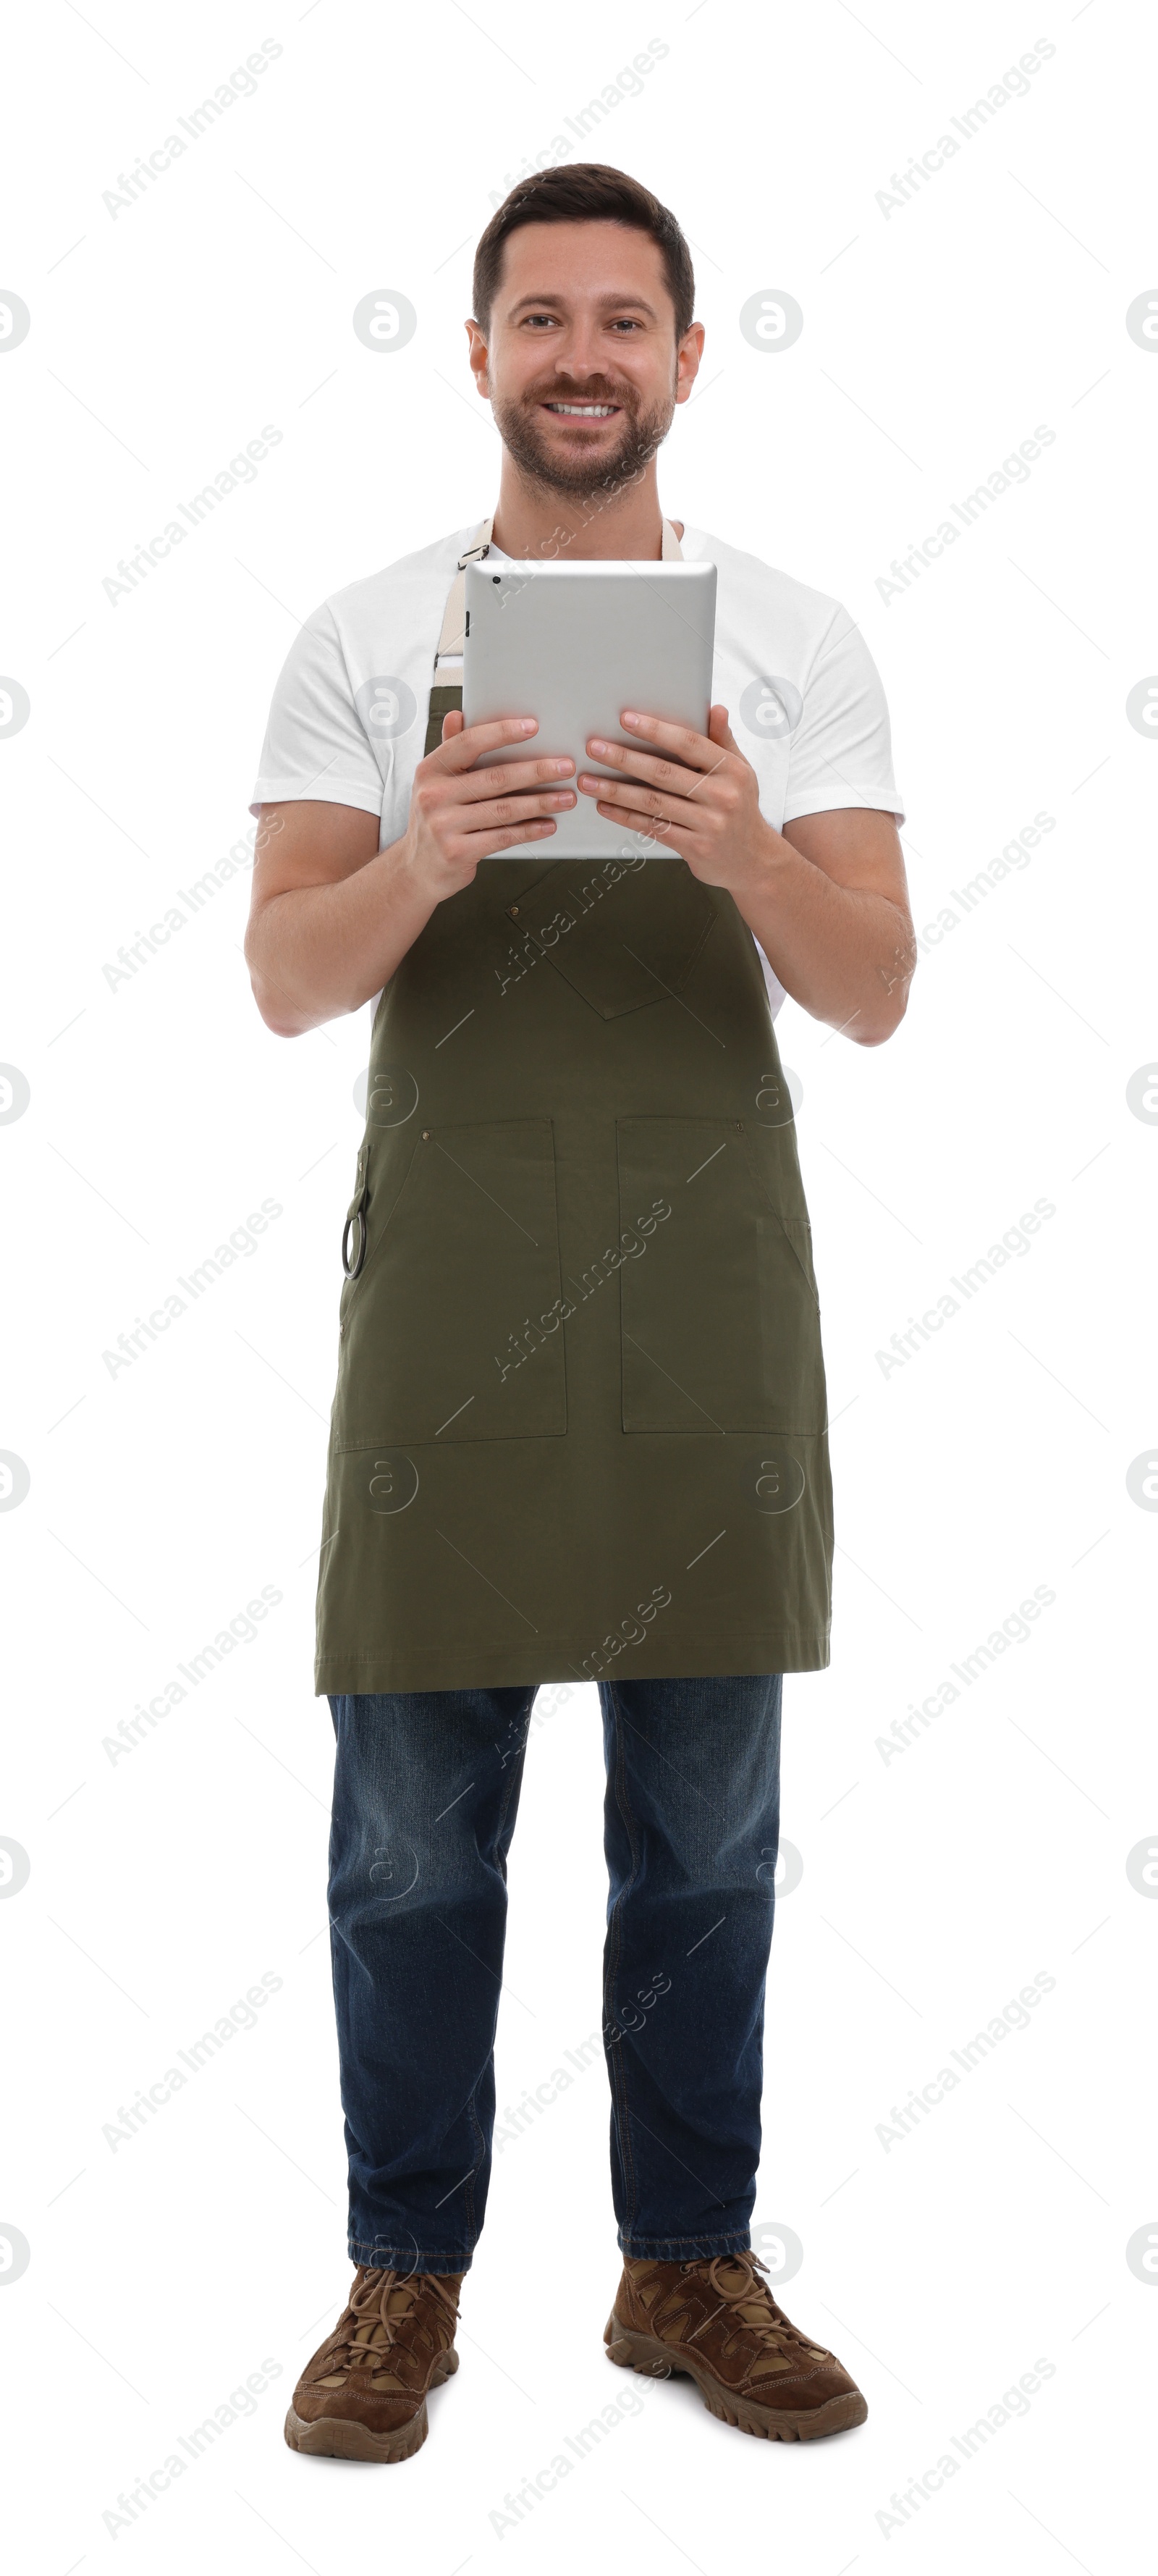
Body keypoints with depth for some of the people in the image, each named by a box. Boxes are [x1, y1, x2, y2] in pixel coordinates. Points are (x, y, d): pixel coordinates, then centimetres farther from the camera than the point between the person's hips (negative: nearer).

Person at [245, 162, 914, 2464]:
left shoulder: (796, 640, 6)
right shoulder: (367, 638, 4)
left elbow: (874, 999, -1)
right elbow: (285, 984, -2)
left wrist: (746, 855, -21)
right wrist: (424, 862, -22)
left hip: (707, 1274, 1)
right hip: (451, 1270, -1)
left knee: (706, 1823, 10)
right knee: (414, 1826, 7)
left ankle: (687, 2266, 28)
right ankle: (405, 2277, 24)